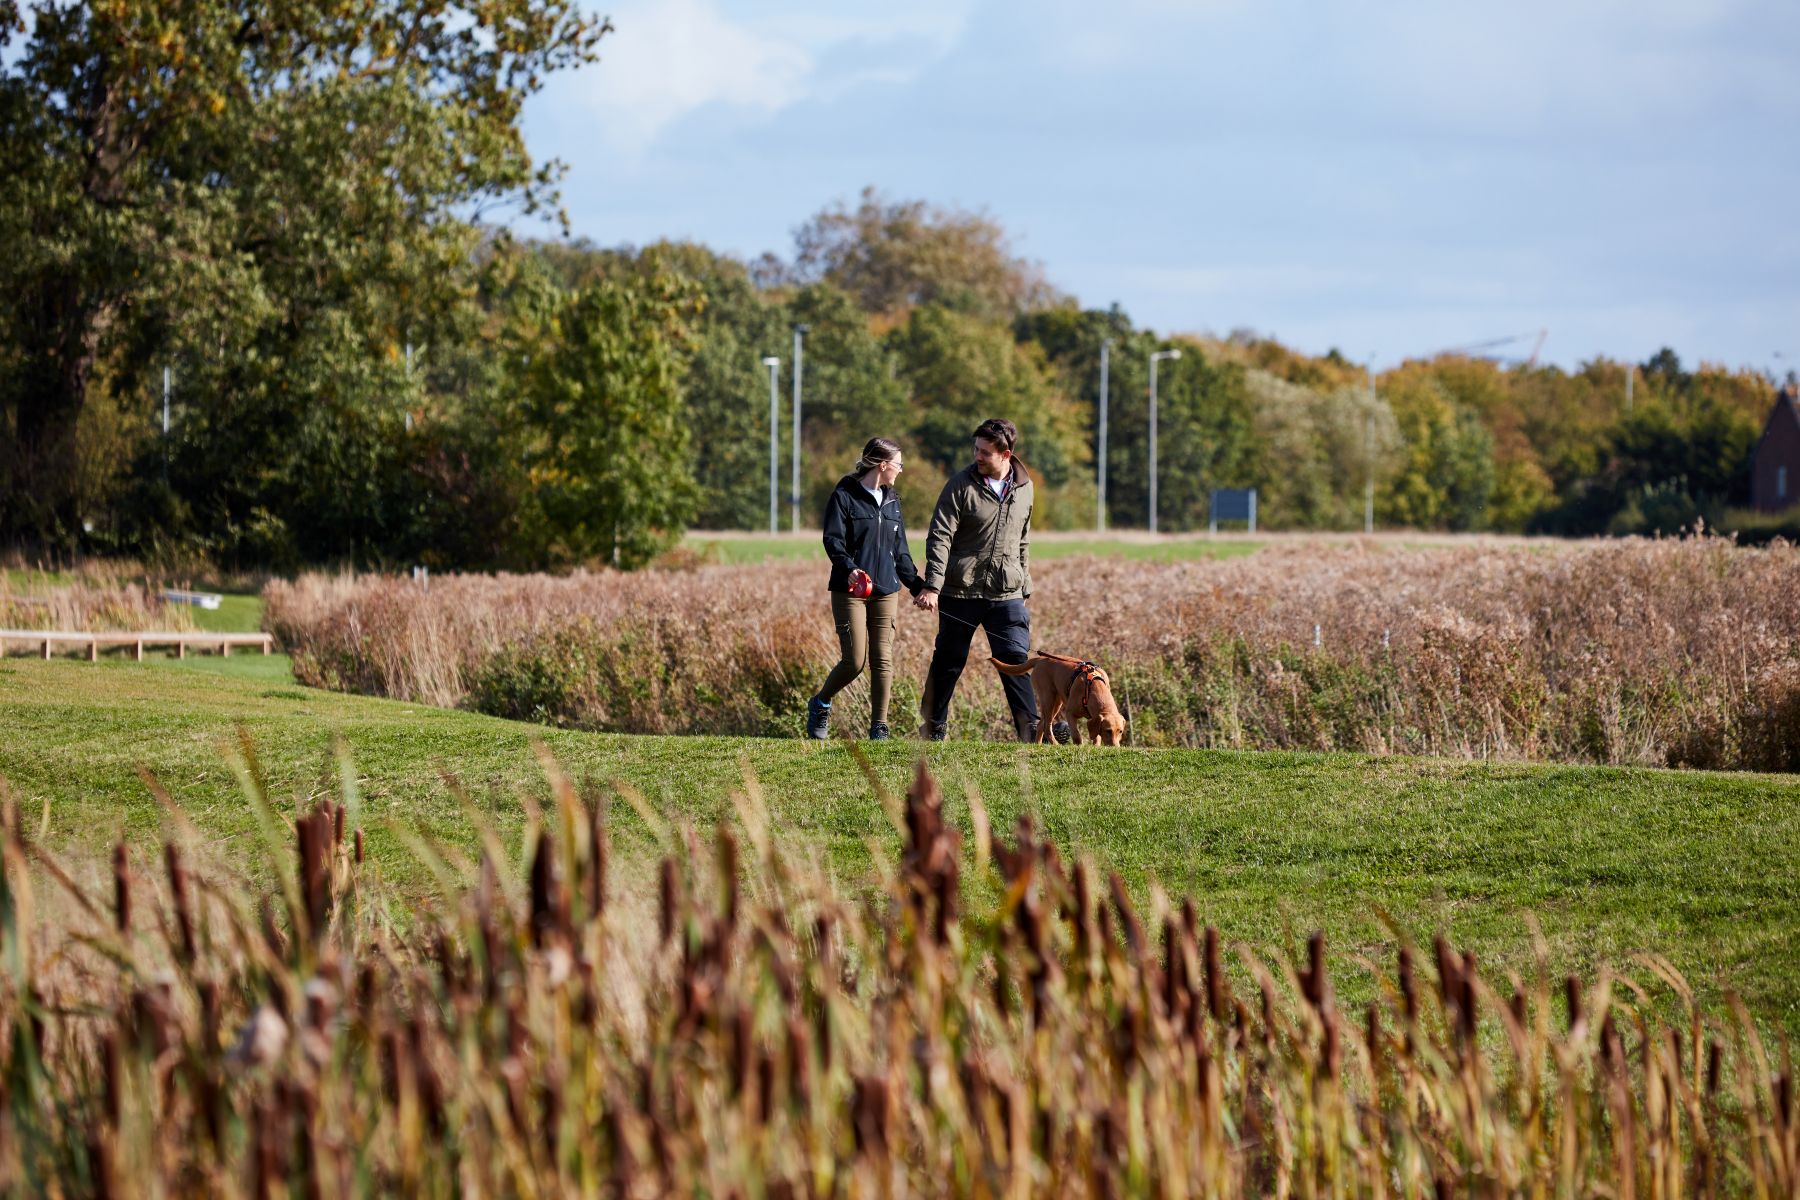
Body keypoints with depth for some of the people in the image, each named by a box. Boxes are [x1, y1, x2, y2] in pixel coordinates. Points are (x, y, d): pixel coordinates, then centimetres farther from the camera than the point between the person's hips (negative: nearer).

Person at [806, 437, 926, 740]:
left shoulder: (891, 501, 15)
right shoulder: (844, 496, -5)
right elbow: (832, 539, -13)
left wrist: (916, 585, 15)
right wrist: (848, 568, -30)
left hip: (885, 591, 6)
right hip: (850, 591, -6)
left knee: (883, 660, 0)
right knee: (855, 661, -9)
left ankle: (879, 727, 6)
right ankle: (820, 704, 17)